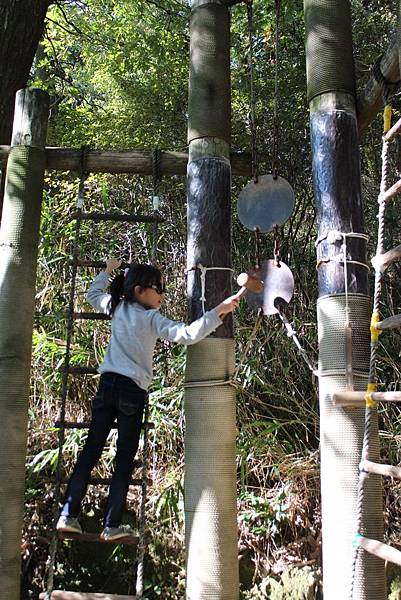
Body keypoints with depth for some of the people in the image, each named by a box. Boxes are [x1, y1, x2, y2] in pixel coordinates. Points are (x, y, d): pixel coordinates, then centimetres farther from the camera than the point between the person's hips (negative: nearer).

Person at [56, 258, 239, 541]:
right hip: (132, 391, -5)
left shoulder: (117, 308, 9)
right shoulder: (152, 319, -7)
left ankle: (68, 515, 13)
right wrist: (218, 312, -22)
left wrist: (108, 271, 42)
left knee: (91, 450, 11)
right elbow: (186, 335, -20)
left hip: (107, 385, 5)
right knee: (125, 460, 5)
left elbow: (94, 294, 30)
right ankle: (112, 525, 10)